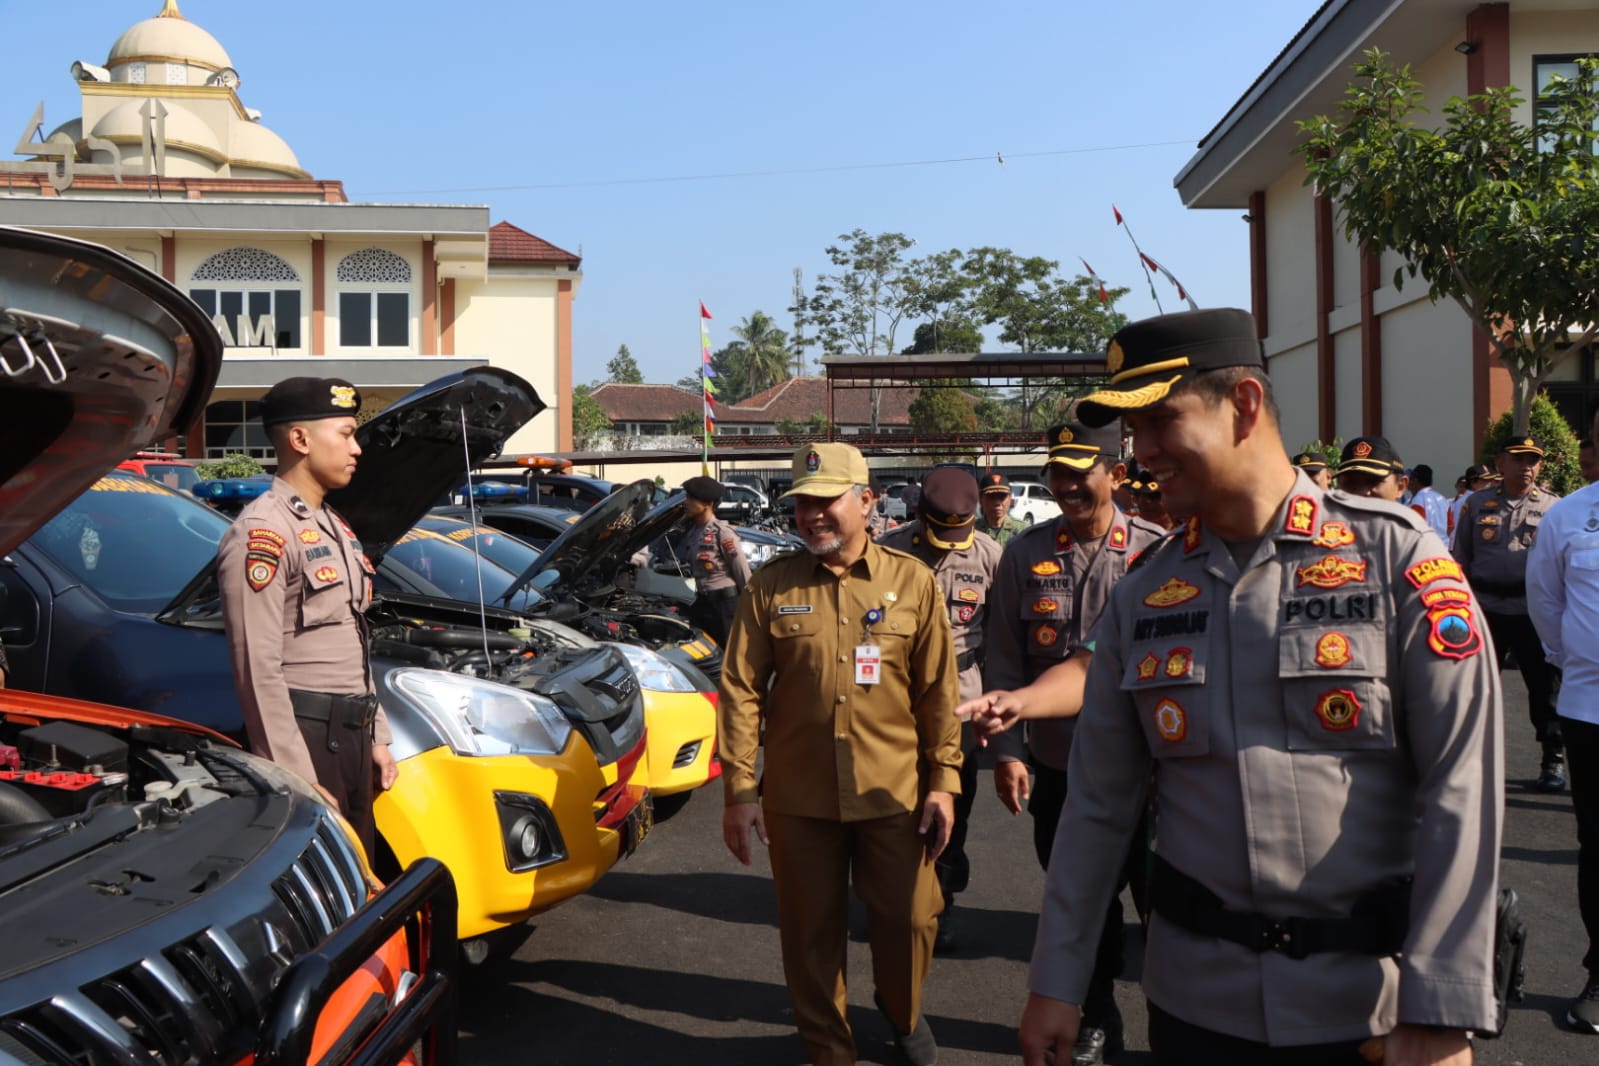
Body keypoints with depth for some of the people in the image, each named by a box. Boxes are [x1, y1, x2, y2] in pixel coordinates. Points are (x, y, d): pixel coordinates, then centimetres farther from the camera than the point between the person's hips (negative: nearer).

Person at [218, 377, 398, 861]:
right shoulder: (262, 533, -13)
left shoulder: (333, 526, 18)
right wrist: (298, 779, -21)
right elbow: (258, 668, -19)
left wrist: (376, 737, 18)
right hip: (306, 731, -9)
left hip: (351, 730, 9)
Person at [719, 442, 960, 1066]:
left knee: (908, 922, 11)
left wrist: (943, 781, -1)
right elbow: (741, 691, -2)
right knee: (812, 931, 11)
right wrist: (738, 791, -5)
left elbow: (938, 691, 1)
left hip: (893, 794, 0)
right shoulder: (771, 586, -2)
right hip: (798, 797, 0)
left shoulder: (912, 581, -1)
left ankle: (903, 1015, 43)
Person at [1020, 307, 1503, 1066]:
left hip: (1370, 1002, -3)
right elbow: (1098, 803, 6)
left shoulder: (1395, 557, -9)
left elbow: (1460, 787, -13)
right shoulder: (1142, 598, 1)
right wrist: (1056, 981, 5)